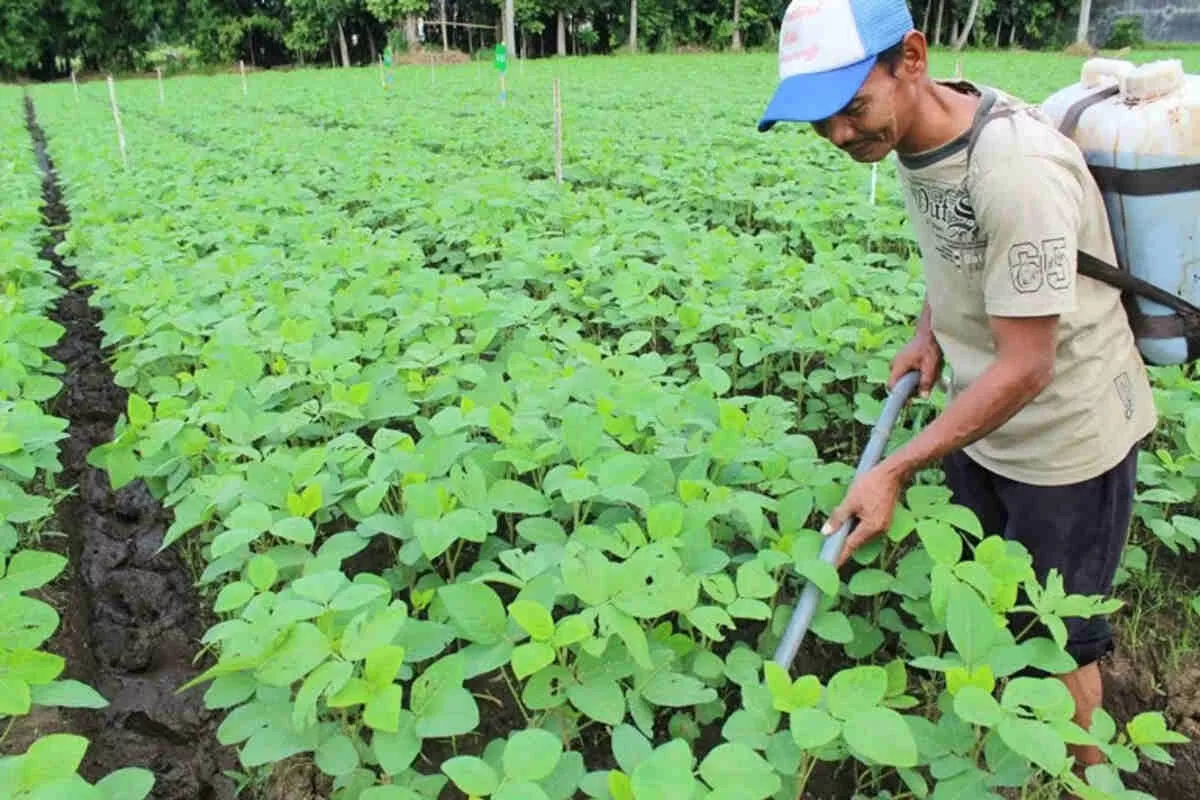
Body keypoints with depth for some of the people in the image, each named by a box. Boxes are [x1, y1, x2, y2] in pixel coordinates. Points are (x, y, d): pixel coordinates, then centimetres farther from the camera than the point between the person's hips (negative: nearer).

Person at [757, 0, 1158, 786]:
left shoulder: (1017, 170, -33)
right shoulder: (914, 129, -8)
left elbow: (1025, 369, -28)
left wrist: (895, 471, -29)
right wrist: (930, 330, -4)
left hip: (1064, 439, -7)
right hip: (981, 414, 8)